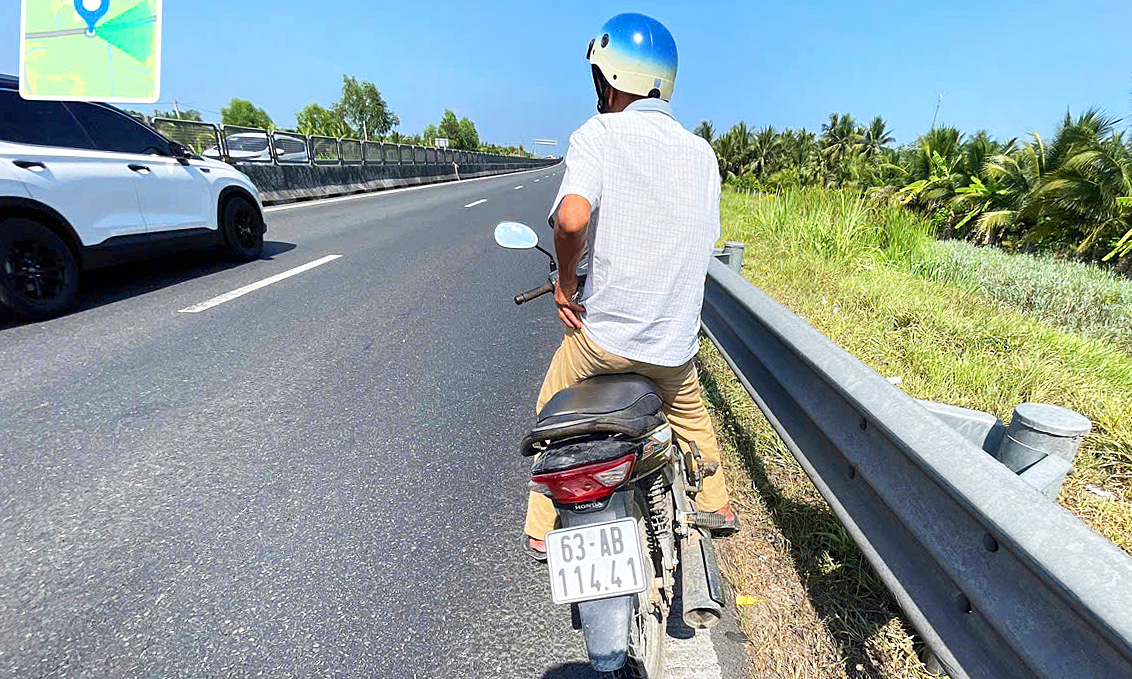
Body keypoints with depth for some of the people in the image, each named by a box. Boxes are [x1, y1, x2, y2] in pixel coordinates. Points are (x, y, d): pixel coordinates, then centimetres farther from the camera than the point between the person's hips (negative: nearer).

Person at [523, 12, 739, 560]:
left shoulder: (597, 134, -11)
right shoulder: (702, 152, 5)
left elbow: (572, 217, -29)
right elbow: (705, 238, 12)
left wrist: (566, 280, -12)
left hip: (603, 330, -4)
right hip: (674, 341, 5)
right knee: (690, 413, 32)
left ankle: (542, 531, 31)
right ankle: (715, 507, 50)